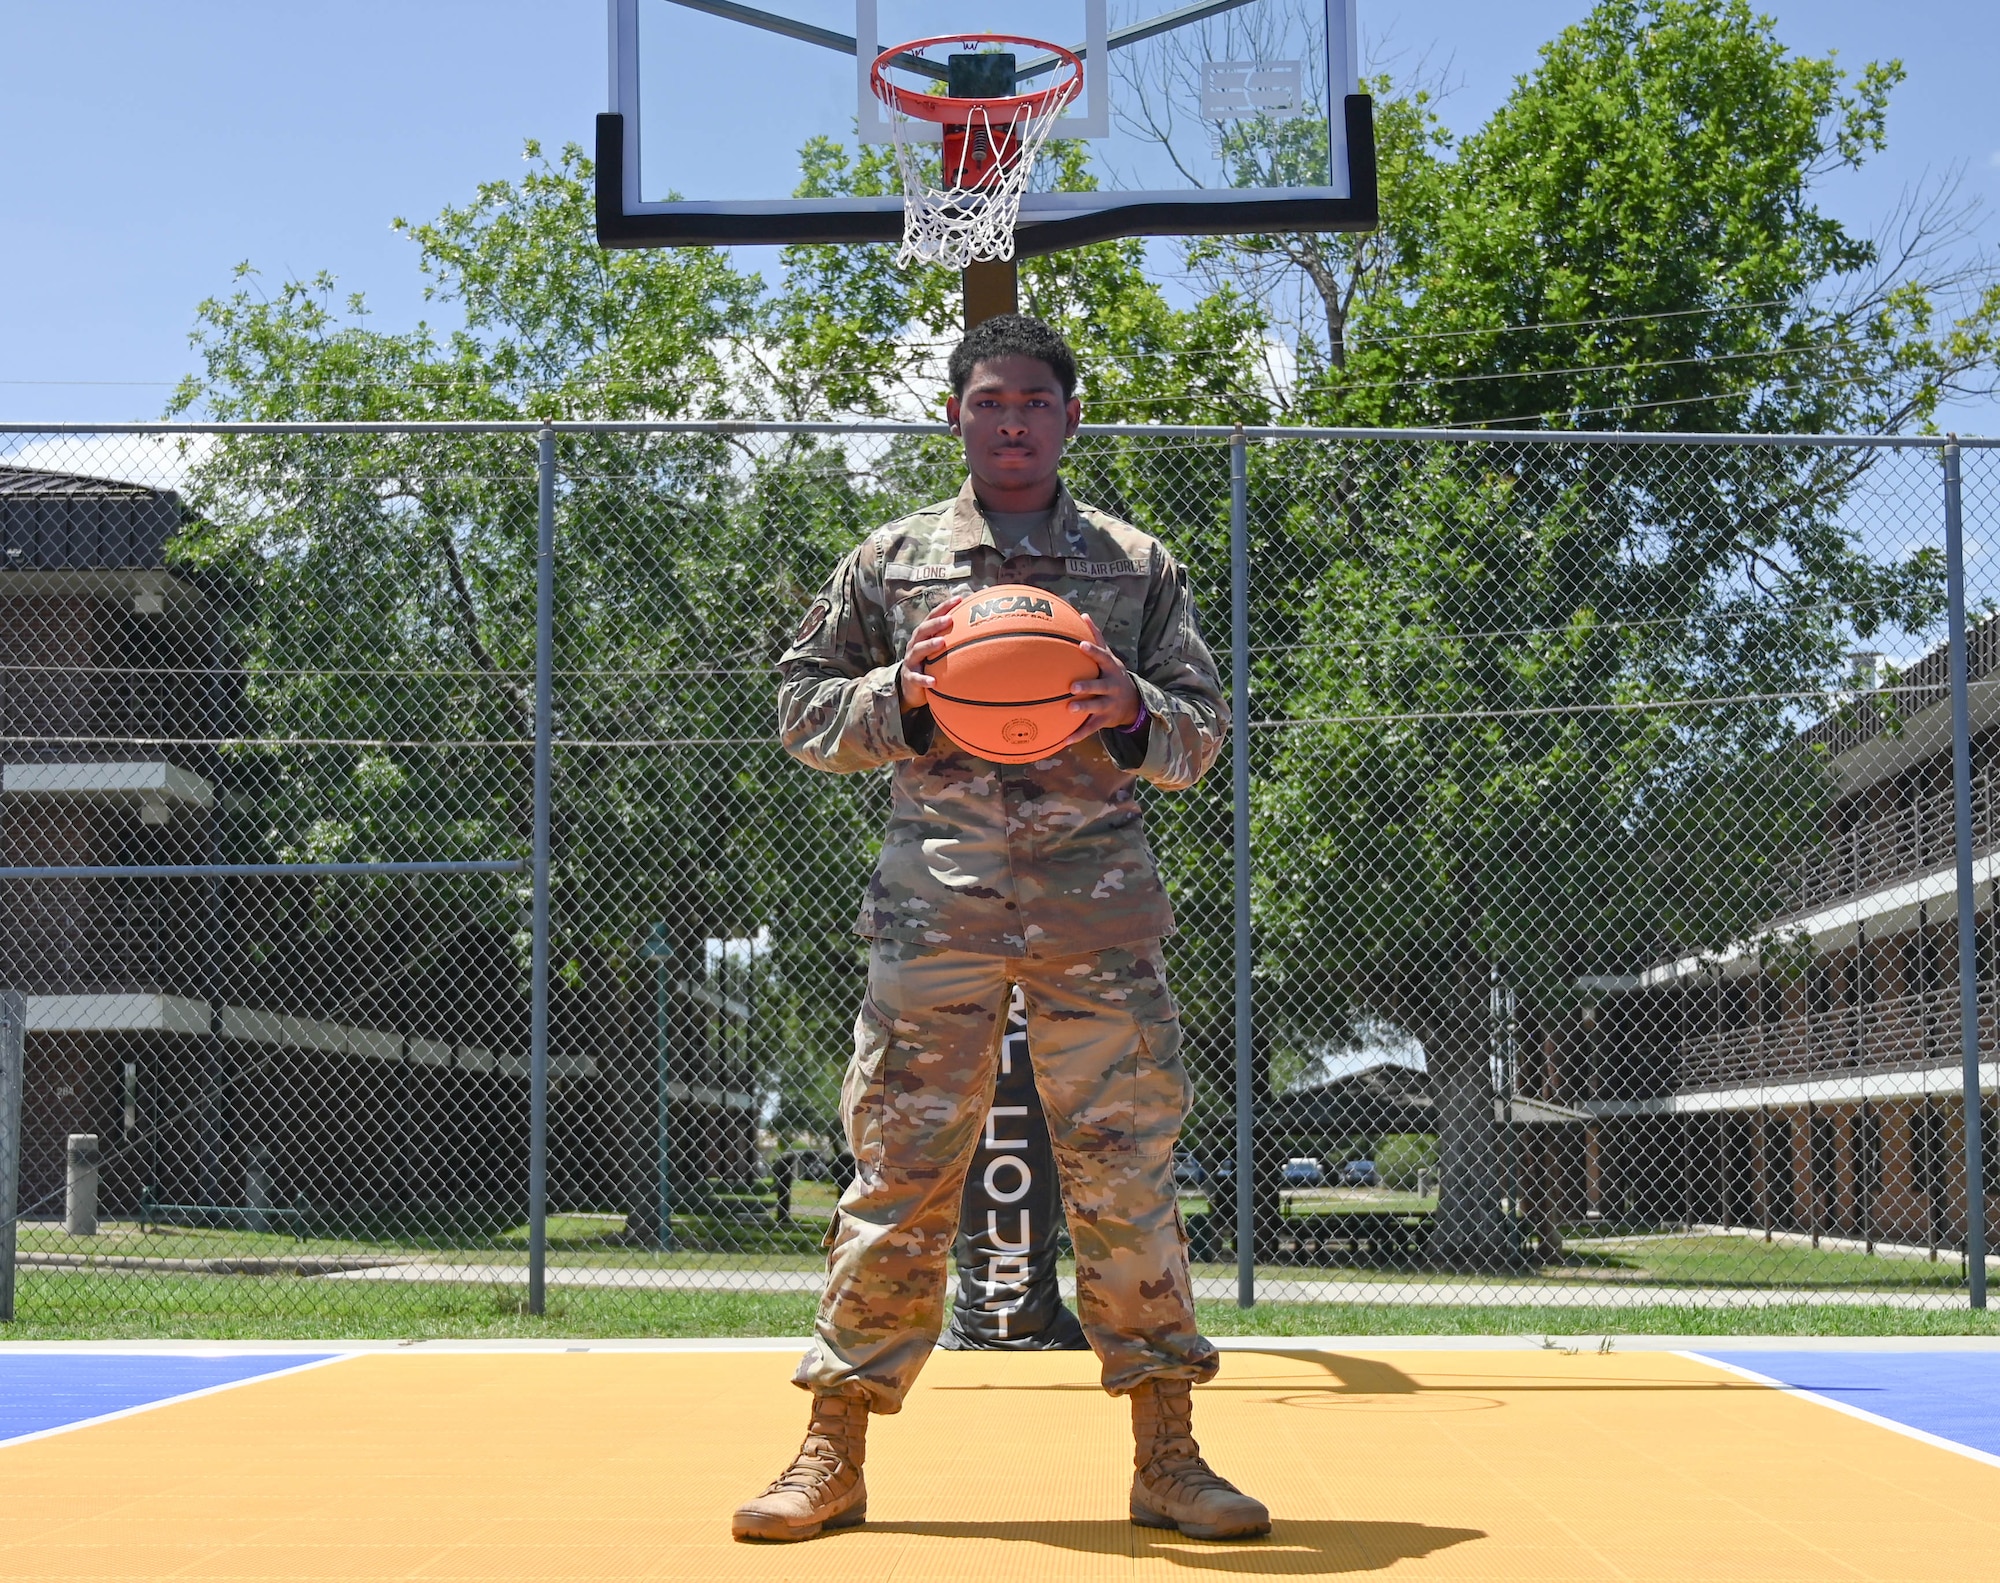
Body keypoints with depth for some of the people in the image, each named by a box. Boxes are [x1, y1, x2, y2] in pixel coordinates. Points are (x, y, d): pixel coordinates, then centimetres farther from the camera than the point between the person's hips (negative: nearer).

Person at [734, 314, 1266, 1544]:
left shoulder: (1139, 566, 13)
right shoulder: (891, 561, 13)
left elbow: (1204, 735, 12)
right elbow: (804, 713, 12)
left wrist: (1133, 713, -9)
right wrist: (902, 693, -7)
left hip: (1098, 901, 1)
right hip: (938, 899, 0)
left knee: (1127, 1168, 0)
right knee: (901, 1167, -2)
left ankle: (1168, 1454, 9)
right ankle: (833, 1454, 6)